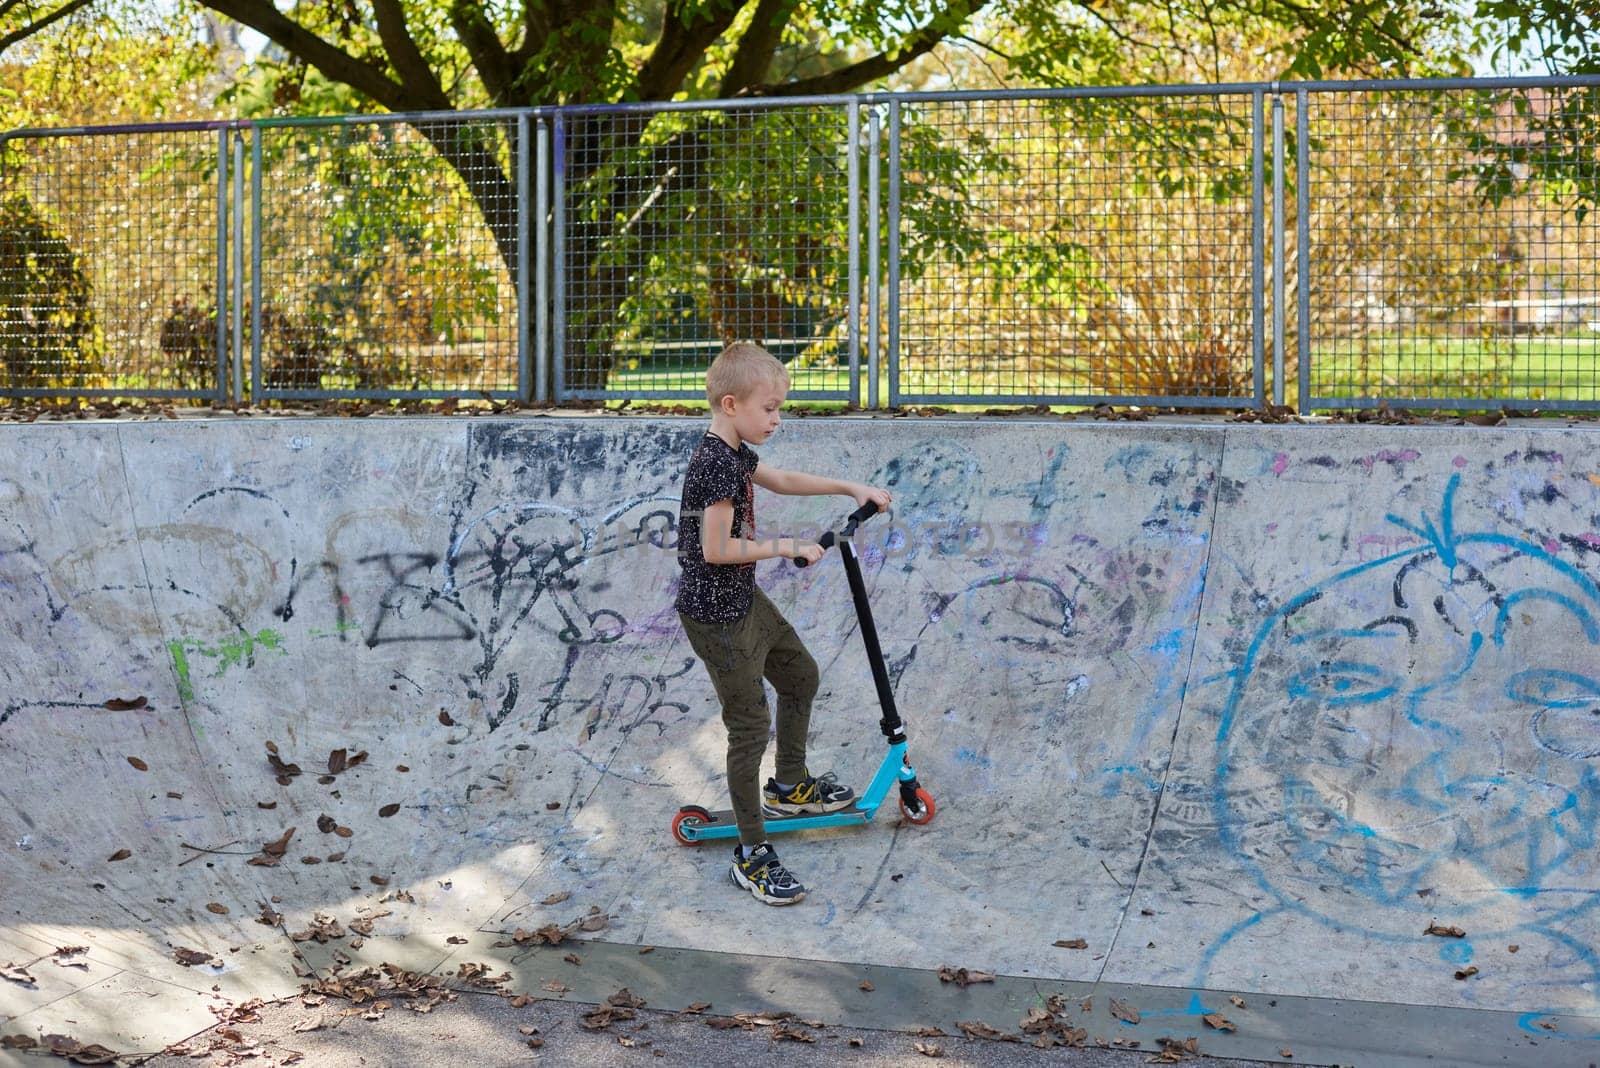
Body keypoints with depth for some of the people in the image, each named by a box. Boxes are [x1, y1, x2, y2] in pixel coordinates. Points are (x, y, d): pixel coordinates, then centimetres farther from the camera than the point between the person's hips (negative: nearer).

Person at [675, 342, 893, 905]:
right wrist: (789, 547, -17)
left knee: (800, 675, 26)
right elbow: (716, 549, -27)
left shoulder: (735, 454, 6)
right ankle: (751, 856, 3)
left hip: (743, 599, 10)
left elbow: (781, 479, 25)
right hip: (716, 612, -10)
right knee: (750, 725, -6)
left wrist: (852, 487, 23)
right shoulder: (717, 464, -24)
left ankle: (789, 786, 44)